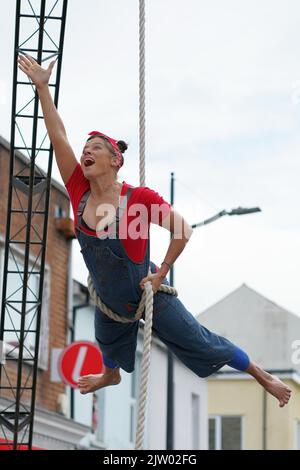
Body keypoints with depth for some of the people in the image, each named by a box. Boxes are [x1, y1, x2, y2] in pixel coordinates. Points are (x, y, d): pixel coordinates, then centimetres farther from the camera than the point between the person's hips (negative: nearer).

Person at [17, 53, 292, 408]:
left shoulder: (139, 198, -27)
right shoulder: (80, 192, -15)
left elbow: (183, 231, -23)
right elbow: (58, 137, -18)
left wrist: (161, 273, -20)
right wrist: (42, 87, -22)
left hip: (149, 297, -5)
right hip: (108, 301, 5)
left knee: (203, 344, 8)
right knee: (108, 343, 33)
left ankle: (262, 376, 27)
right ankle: (110, 376, 67)